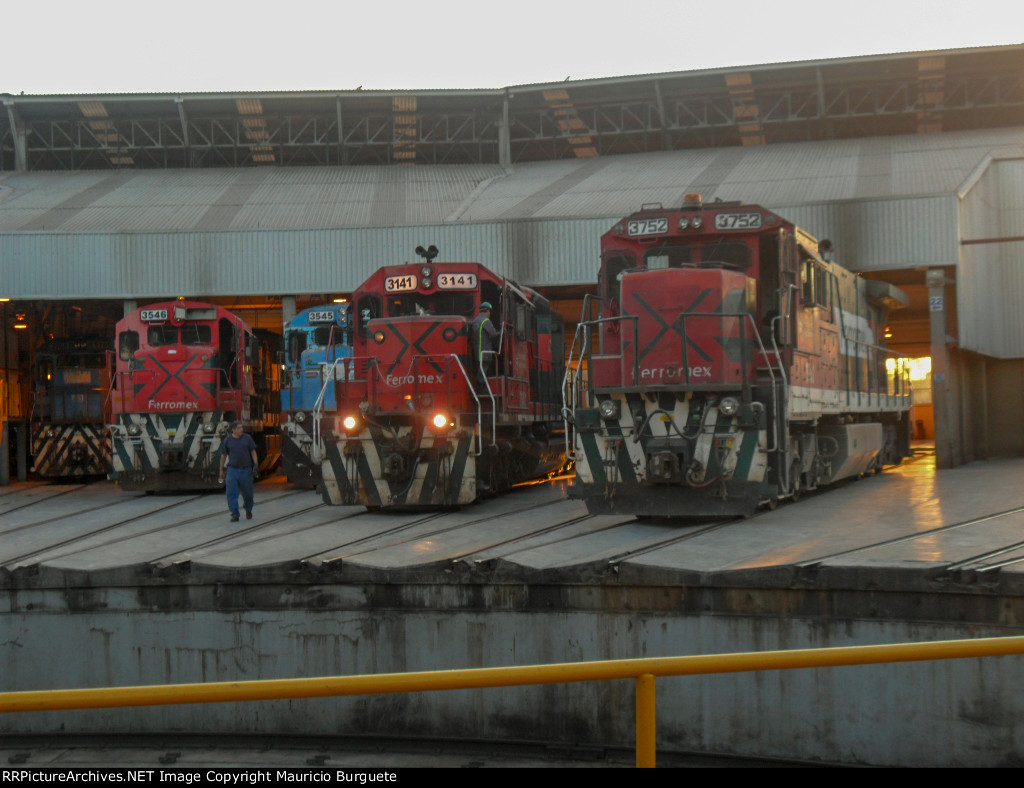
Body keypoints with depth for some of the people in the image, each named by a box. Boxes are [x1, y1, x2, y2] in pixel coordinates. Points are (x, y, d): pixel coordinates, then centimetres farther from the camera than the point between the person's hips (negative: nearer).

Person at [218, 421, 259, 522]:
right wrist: (221, 469, 9)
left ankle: (248, 511, 35)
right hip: (232, 470, 0)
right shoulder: (227, 440, 0)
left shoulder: (247, 438, 1)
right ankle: (235, 515, -4)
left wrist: (256, 465, -6)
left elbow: (253, 452, 4)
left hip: (246, 470, 0)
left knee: (247, 493, 9)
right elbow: (223, 455, 8)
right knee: (232, 493, -9)